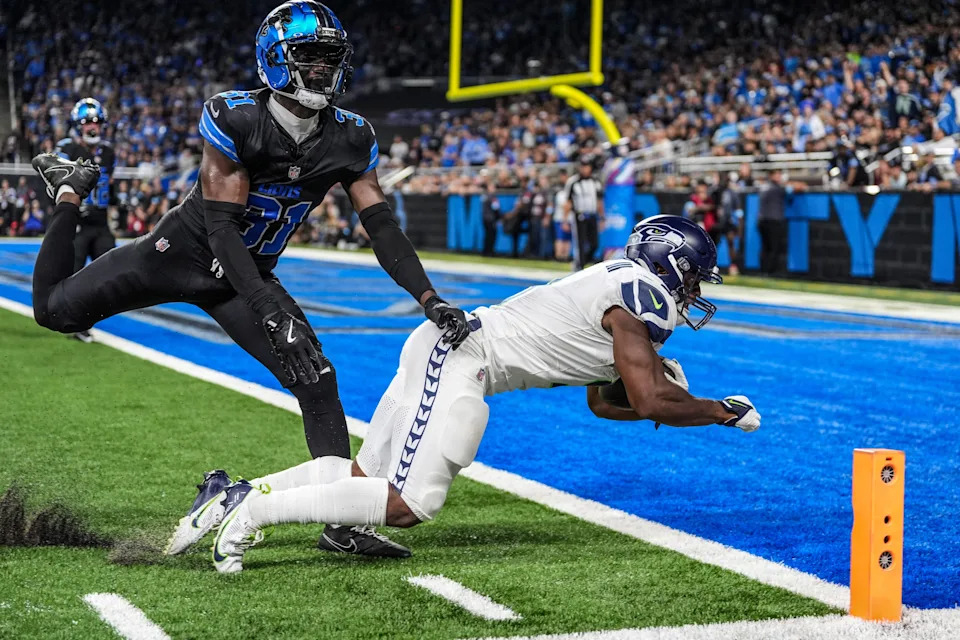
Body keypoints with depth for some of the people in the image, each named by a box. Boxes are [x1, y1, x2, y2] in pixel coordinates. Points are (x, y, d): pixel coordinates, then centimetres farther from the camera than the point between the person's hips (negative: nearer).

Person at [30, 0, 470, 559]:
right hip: (185, 249, -3)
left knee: (317, 380, -13)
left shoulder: (349, 140, -11)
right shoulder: (234, 120, -26)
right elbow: (221, 225, -28)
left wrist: (430, 299, -27)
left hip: (247, 276, 3)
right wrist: (270, 309, -37)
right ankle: (71, 190, 29)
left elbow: (382, 225, -12)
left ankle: (343, 521, -7)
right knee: (56, 310, 1)